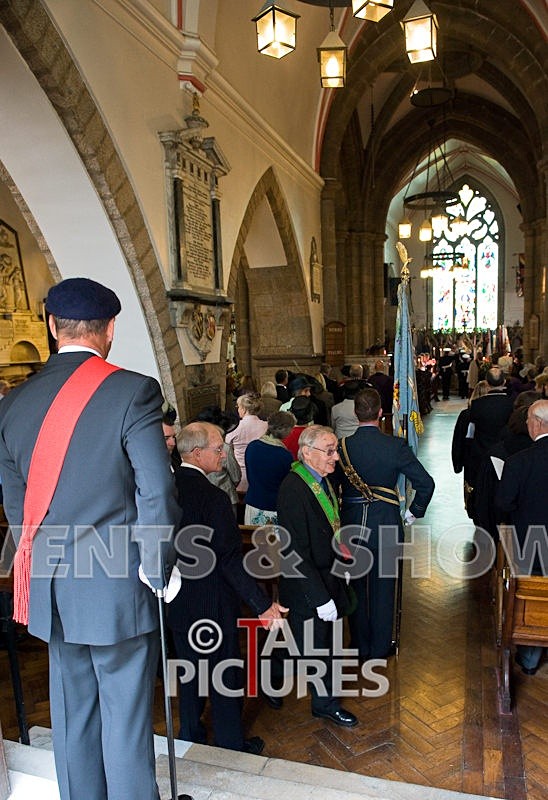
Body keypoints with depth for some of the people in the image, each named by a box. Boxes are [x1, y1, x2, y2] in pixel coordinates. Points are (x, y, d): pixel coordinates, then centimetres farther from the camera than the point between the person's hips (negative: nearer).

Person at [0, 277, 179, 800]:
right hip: (117, 586, -5)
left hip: (51, 590, 6)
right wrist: (155, 569, -5)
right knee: (125, 716, 11)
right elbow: (157, 493, -18)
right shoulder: (132, 391, -16)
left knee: (72, 714, 21)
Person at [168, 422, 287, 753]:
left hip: (176, 599, 7)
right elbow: (231, 561, -25)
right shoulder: (214, 497, -26)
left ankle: (190, 737, 41)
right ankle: (231, 744, 31)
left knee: (190, 671, 24)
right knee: (226, 675, 14)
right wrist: (263, 604, -19)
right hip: (212, 604, -6)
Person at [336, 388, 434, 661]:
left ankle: (359, 646, 30)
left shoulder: (341, 446, -10)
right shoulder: (395, 446, -13)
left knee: (355, 587, 16)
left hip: (351, 525, 2)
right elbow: (426, 483, -11)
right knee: (382, 587, 14)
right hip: (386, 525, -1)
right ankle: (380, 647, 27)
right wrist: (413, 513, 3)